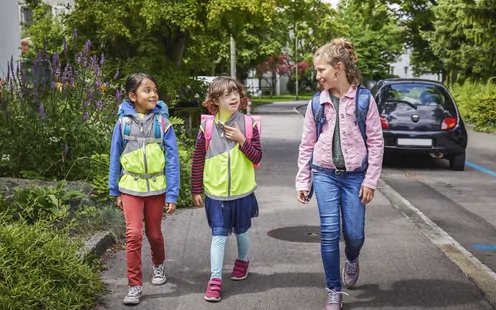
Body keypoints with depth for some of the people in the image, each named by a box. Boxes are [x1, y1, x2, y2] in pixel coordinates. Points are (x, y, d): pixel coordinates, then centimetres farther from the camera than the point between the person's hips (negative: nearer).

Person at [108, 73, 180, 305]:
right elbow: (115, 158, 4)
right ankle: (134, 285, 2)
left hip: (156, 187, 0)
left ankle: (159, 264, 43)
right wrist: (115, 191, 5)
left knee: (154, 234, 14)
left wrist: (172, 194, -8)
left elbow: (172, 160, -5)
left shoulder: (162, 123, -7)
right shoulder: (123, 123, -5)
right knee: (134, 234, -9)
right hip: (131, 187, 0)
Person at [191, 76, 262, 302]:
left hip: (242, 192, 1)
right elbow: (198, 161, 0)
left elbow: (257, 158, -7)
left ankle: (243, 261, 44)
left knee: (242, 231, 18)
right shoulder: (207, 127, -7)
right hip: (216, 194, -1)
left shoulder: (249, 124, -7)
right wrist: (196, 190, 2)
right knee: (218, 236, -1)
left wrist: (241, 140, -20)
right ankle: (215, 279, 5)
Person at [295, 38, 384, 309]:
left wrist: (370, 180, -6)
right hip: (325, 174, 1)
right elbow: (307, 145, 5)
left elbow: (375, 142, -3)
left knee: (354, 234, 2)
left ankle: (351, 261, 39)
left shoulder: (364, 99, -5)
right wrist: (302, 181, 4)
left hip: (354, 175, -1)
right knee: (329, 233, -4)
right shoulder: (317, 102, 1)